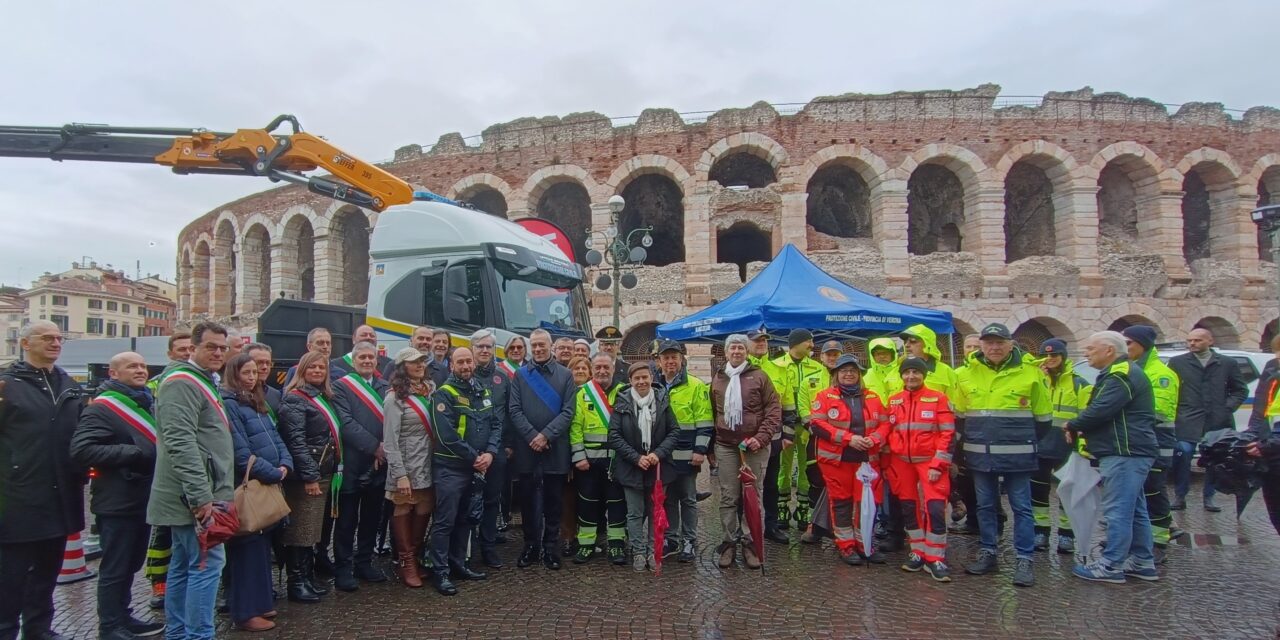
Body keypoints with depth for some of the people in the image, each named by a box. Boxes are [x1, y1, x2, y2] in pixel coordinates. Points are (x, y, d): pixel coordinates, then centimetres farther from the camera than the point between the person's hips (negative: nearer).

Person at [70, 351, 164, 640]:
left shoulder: (145, 403, 15)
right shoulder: (102, 408, -13)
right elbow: (81, 450, -25)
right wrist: (132, 453, -22)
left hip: (143, 500, 9)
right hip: (118, 503, -9)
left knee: (131, 565, 18)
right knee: (114, 569, 2)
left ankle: (123, 617, 30)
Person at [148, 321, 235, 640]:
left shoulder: (203, 382, 18)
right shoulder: (182, 383, -14)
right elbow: (181, 444, -24)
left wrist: (206, 493, 25)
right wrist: (201, 496, -26)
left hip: (194, 495, 10)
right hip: (194, 496, -10)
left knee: (183, 565, 15)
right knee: (207, 563, -8)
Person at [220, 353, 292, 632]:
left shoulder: (258, 403, 15)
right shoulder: (229, 404, -13)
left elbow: (276, 438, 14)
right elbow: (241, 452, -20)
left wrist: (285, 465, -3)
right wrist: (274, 473, -15)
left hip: (267, 484, 9)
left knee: (263, 545, 15)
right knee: (248, 548, -1)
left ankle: (260, 603, 26)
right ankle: (245, 612, 8)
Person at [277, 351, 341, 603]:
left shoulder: (324, 399, 17)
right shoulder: (294, 400, -9)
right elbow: (296, 441, -17)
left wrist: (334, 470, 15)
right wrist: (309, 476, -21)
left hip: (323, 474, 9)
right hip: (304, 477, -9)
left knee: (312, 529, 14)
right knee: (300, 530, -3)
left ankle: (308, 578, 22)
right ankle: (296, 584, 5)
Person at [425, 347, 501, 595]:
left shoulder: (483, 392, 10)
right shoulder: (444, 394, -12)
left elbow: (494, 425, 8)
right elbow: (447, 436, -20)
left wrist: (489, 453, -8)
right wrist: (474, 457, -15)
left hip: (476, 468, 7)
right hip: (450, 468, -7)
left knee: (465, 519, 16)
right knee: (445, 521, -2)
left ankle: (458, 564, 28)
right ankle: (441, 572, 6)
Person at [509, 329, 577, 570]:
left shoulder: (565, 375, 4)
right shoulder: (520, 375, 6)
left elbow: (567, 411, -3)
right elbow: (514, 410, -1)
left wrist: (546, 435, -13)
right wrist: (532, 436, -12)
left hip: (555, 449, -1)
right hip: (527, 448, 1)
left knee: (553, 502, 7)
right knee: (528, 500, 9)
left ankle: (551, 549, 18)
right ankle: (530, 546, 22)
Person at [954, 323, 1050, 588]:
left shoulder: (1030, 372, -4)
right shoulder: (967, 374, 3)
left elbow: (1043, 417, 5)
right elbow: (958, 414, 14)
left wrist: (1022, 440, 8)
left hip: (1017, 455, -3)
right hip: (980, 454, 3)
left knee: (1021, 507, 3)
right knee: (985, 506, 12)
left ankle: (1024, 560, 10)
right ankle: (987, 553, 24)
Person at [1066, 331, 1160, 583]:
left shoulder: (1120, 376, -15)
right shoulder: (1122, 373, 20)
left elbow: (1100, 411, -23)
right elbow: (1105, 413, 21)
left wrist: (1072, 426, -6)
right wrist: (1080, 427, 6)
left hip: (1124, 454, -11)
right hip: (1129, 452, 11)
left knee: (1117, 510, -7)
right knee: (1134, 509, 15)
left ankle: (1111, 565, -3)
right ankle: (1142, 562, 23)